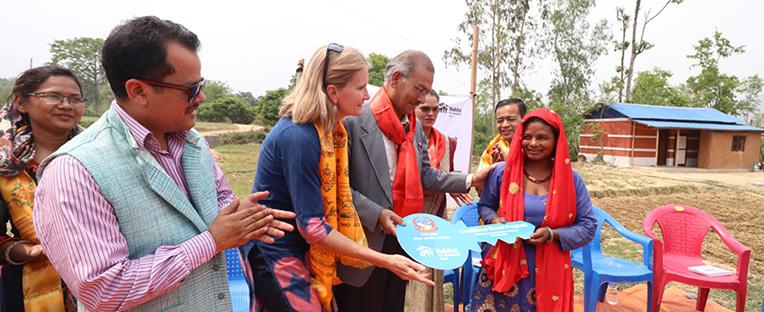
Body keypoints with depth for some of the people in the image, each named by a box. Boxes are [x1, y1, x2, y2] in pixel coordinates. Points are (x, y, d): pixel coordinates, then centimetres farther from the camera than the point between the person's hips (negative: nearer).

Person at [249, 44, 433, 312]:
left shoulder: (331, 128, 1)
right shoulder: (298, 137, -26)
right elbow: (312, 226, -25)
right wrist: (385, 261, -24)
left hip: (306, 254, 8)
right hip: (277, 259, -8)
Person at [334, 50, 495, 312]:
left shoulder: (415, 127, 11)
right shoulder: (354, 120, -14)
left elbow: (425, 176, 14)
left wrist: (470, 180, 7)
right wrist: (376, 214, -22)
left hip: (403, 238, 7)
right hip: (365, 244, -7)